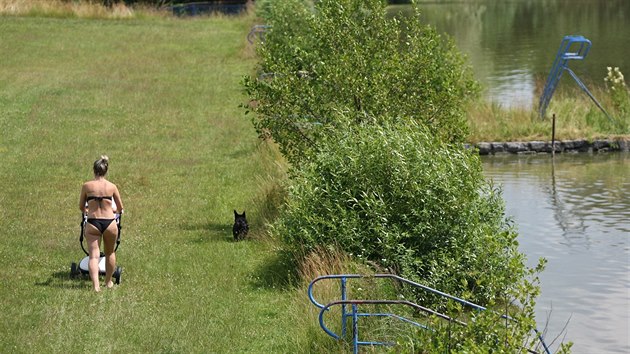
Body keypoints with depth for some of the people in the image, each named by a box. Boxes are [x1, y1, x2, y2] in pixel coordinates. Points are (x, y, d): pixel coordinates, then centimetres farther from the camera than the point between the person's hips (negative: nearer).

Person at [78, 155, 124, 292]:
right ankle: (108, 282, 35)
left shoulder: (86, 186, 0)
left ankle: (96, 285, -19)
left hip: (92, 224, -1)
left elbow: (81, 207, 12)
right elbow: (120, 209, 12)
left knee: (94, 255, -2)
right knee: (110, 253, 22)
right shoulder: (112, 187, 2)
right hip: (109, 223, 1)